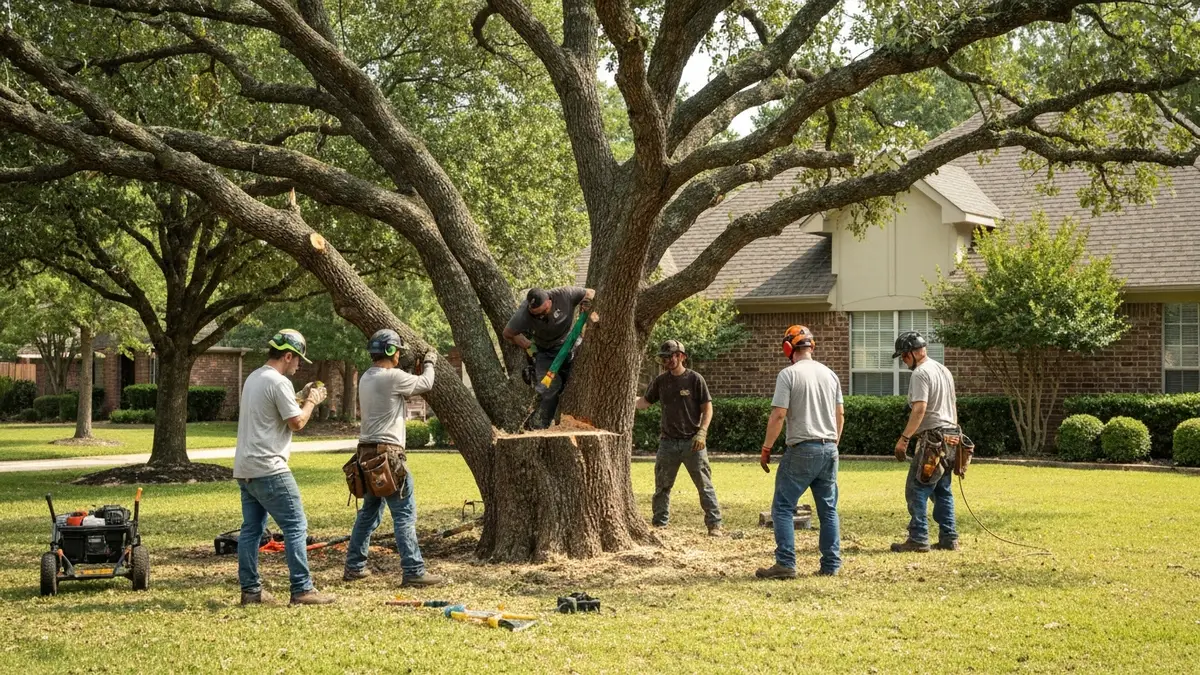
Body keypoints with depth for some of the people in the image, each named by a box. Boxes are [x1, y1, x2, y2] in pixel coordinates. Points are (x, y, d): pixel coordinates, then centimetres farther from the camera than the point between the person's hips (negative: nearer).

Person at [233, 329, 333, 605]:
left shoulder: (253, 378, 16)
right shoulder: (279, 382, -13)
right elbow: (297, 423, -12)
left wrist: (301, 396, 22)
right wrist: (311, 401, 3)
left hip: (244, 469, 10)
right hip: (269, 469, -10)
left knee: (251, 528, 10)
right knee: (295, 526, -5)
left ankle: (250, 590, 11)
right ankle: (302, 589, -6)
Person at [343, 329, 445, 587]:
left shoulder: (366, 378, 13)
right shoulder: (392, 377, -14)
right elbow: (425, 384, -1)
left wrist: (419, 369, 23)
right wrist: (429, 364, 17)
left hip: (367, 454, 9)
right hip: (387, 454, -9)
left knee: (369, 512, 18)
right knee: (404, 513, -6)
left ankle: (354, 566, 23)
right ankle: (413, 571, -7)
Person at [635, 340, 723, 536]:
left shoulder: (695, 379, -5)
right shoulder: (660, 381, 8)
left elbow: (707, 408, -4)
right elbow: (643, 403, 12)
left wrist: (702, 432, -15)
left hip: (692, 442, -4)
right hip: (668, 442, 4)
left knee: (704, 485, -3)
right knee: (662, 486, 9)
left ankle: (714, 524, 0)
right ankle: (659, 523, 19)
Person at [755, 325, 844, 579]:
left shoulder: (789, 374, -9)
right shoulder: (829, 374, 9)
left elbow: (778, 415, -14)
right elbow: (840, 415, 14)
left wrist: (766, 449, -6)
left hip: (802, 450, -6)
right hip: (829, 449, 6)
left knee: (783, 508, 1)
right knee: (828, 509, 12)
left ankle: (786, 564, -6)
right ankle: (831, 565, 12)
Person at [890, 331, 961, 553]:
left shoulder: (921, 374, -12)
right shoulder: (944, 371, 18)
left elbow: (919, 409, -22)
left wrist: (904, 439, -21)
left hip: (931, 439, -9)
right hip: (950, 437, 9)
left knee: (916, 489, -6)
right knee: (943, 491, 13)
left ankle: (918, 539, -8)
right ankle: (949, 539, 13)